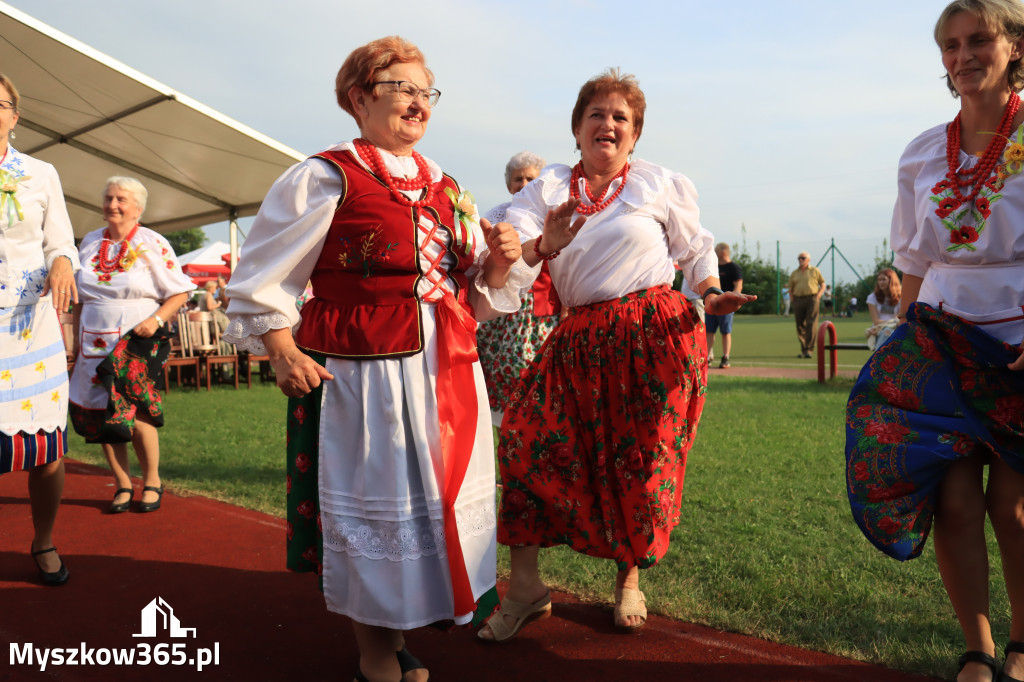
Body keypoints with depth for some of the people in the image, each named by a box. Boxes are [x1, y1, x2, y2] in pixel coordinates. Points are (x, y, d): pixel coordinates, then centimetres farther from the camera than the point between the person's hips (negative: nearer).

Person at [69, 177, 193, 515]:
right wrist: (77, 341, 10)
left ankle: (152, 481, 8)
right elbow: (79, 298, 16)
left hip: (138, 342, -5)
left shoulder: (153, 244, -2)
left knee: (133, 411, -12)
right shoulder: (89, 243, 11)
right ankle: (122, 485, 17)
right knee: (101, 414, 3)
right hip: (95, 345, 5)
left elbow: (180, 292, -3)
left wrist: (157, 319, -18)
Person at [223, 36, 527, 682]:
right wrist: (284, 354, -14)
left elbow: (479, 293, 17)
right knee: (370, 504, 3)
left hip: (447, 376, 6)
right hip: (359, 378, -6)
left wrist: (501, 260, -3)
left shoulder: (446, 187, 15)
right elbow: (261, 280, -3)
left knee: (441, 502, 12)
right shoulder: (326, 178, -3)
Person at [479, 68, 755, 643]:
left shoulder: (662, 184, 8)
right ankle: (525, 589, 4)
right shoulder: (549, 188, 10)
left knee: (644, 461, 3)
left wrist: (713, 294, -3)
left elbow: (696, 248, 15)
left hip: (657, 334, -1)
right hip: (582, 337, 2)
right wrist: (543, 247, -25)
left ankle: (630, 581, 27)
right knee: (529, 440, -9)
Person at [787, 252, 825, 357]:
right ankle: (803, 350, 12)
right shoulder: (794, 273, 16)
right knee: (800, 326, 3)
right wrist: (793, 300, 3)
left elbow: (823, 285, 11)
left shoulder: (815, 271, 9)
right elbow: (791, 289, 19)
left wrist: (818, 295, -5)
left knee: (811, 324, -12)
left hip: (812, 299, -3)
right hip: (798, 300, 3)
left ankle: (808, 350, -14)